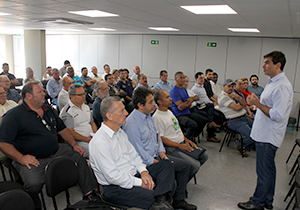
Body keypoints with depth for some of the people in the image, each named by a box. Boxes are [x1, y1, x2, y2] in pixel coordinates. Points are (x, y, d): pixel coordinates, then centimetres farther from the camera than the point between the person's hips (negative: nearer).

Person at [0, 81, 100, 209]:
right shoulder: (14, 115, -8)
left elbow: (62, 129, 21)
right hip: (32, 159, -6)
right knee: (33, 183, -32)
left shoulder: (48, 109, 13)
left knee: (80, 156, -4)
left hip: (56, 151, 6)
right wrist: (21, 158, -22)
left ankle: (89, 194, 7)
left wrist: (74, 144, 9)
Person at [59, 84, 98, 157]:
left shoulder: (86, 107, 18)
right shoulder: (66, 112, -9)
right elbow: (70, 133, -13)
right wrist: (88, 140, -16)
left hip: (91, 137, 8)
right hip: (78, 141, -8)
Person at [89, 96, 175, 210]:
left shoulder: (120, 132, 10)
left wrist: (143, 171, -5)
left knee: (167, 164, -3)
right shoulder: (99, 143, -20)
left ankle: (160, 200, -22)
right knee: (150, 196, -32)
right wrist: (140, 183, -18)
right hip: (115, 188, -9)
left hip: (135, 175, 9)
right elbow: (112, 176, -22)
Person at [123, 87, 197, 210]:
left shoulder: (148, 115, 7)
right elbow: (139, 152, -21)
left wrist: (162, 155, 1)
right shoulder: (132, 124, -23)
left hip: (157, 156, 9)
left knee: (185, 166, 5)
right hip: (145, 163, -9)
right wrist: (157, 163, -16)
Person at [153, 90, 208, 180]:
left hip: (182, 143, 10)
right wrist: (180, 146, -17)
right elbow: (161, 138, -18)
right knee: (195, 165, -20)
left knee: (204, 156, 5)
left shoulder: (168, 111, 14)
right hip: (171, 148, -9)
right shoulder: (157, 117, -16)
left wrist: (186, 140, 8)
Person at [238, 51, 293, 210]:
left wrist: (258, 104, -17)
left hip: (268, 137, -10)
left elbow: (277, 115, -25)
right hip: (264, 134, 11)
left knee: (264, 171, 2)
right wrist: (255, 102, 10)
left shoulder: (281, 86, -20)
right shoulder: (272, 82, 13)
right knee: (269, 169, 19)